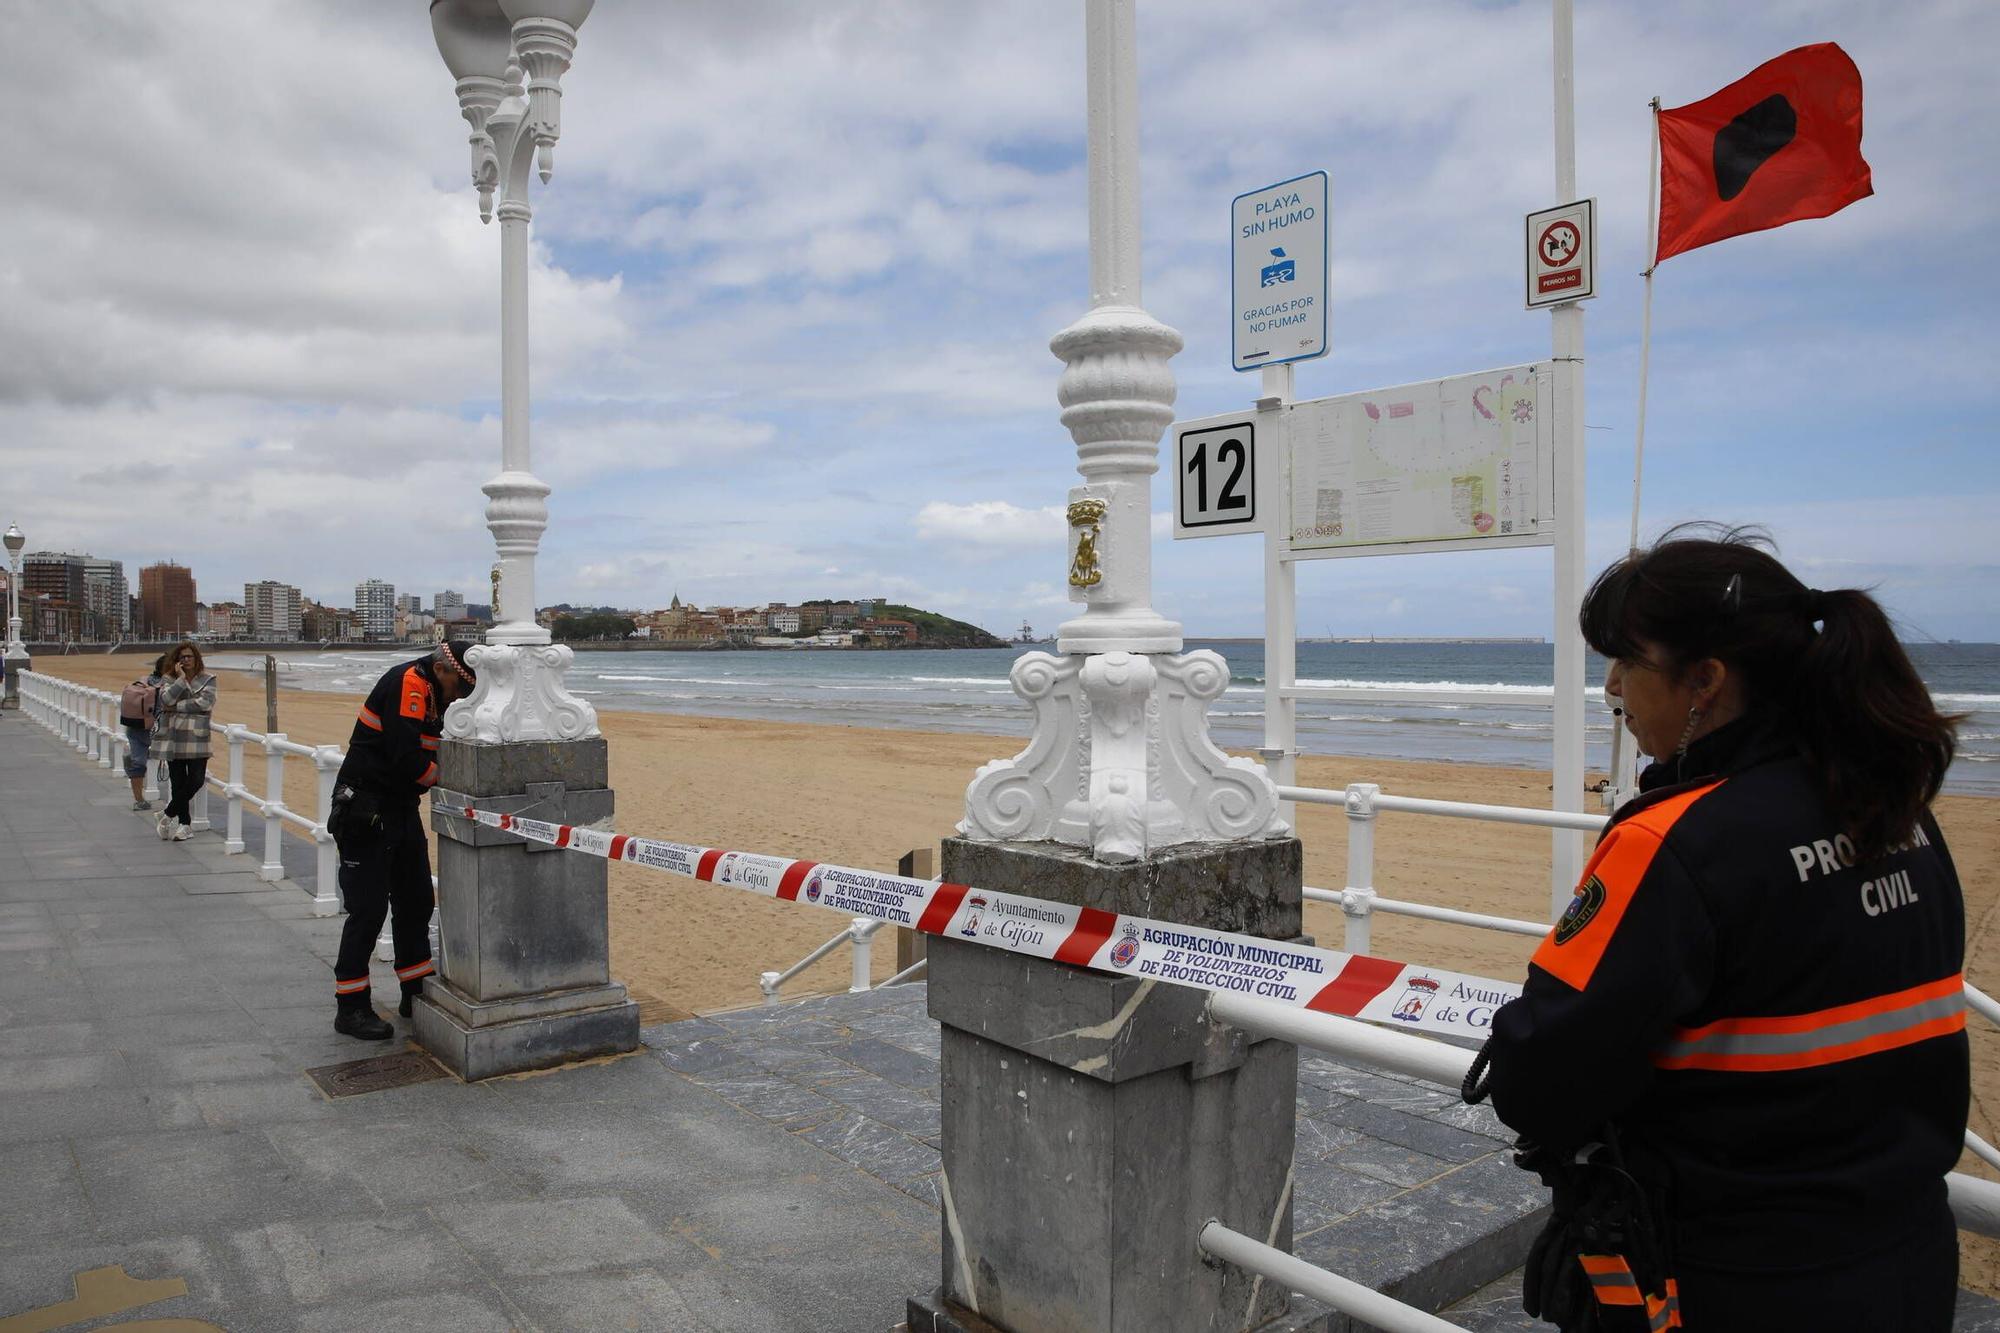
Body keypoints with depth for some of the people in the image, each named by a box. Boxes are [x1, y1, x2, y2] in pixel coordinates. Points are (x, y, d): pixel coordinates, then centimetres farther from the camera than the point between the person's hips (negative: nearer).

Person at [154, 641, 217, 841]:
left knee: (196, 780, -9)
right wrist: (181, 678, -11)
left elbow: (205, 702, -10)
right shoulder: (170, 679, 8)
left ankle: (168, 815, 10)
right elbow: (166, 699, -10)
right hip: (174, 737, 1)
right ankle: (183, 823, 13)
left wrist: (177, 707, -9)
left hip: (197, 738, -1)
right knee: (178, 782, 3)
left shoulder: (207, 680, 5)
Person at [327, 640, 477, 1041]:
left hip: (401, 809, 10)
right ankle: (351, 1008, 5)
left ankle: (416, 992, 25)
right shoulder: (406, 683, -19)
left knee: (416, 902, 13)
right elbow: (408, 759, -26)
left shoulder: (435, 695, 12)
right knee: (368, 909, -5)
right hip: (365, 811, -10)